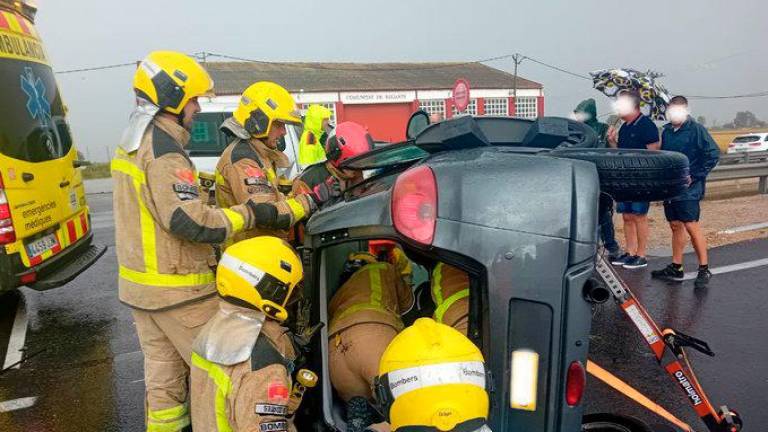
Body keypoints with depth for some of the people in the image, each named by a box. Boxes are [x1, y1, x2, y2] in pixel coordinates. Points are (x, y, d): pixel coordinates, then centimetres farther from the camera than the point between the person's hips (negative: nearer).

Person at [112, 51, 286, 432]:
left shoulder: (133, 142, 12)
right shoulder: (164, 150, -19)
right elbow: (187, 222, -27)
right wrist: (247, 214, -20)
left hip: (138, 284, 9)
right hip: (176, 290, -9)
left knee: (162, 372, 16)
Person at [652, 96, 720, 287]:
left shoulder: (696, 129, -8)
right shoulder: (666, 131, 12)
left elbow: (713, 154, -13)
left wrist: (694, 176, -14)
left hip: (688, 189, -7)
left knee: (691, 226, -8)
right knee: (675, 226, 12)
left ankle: (704, 269, 1)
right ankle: (675, 268, 20)